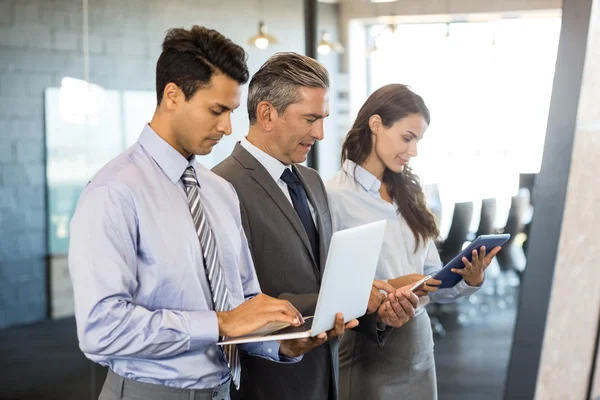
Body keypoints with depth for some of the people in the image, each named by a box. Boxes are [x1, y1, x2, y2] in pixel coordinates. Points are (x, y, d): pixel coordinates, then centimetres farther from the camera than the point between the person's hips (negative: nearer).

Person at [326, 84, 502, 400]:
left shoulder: (408, 196, 8)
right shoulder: (334, 197, -12)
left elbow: (433, 283, 7)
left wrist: (468, 280, -11)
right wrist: (387, 289, -23)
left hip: (419, 347, 6)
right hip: (366, 352, -6)